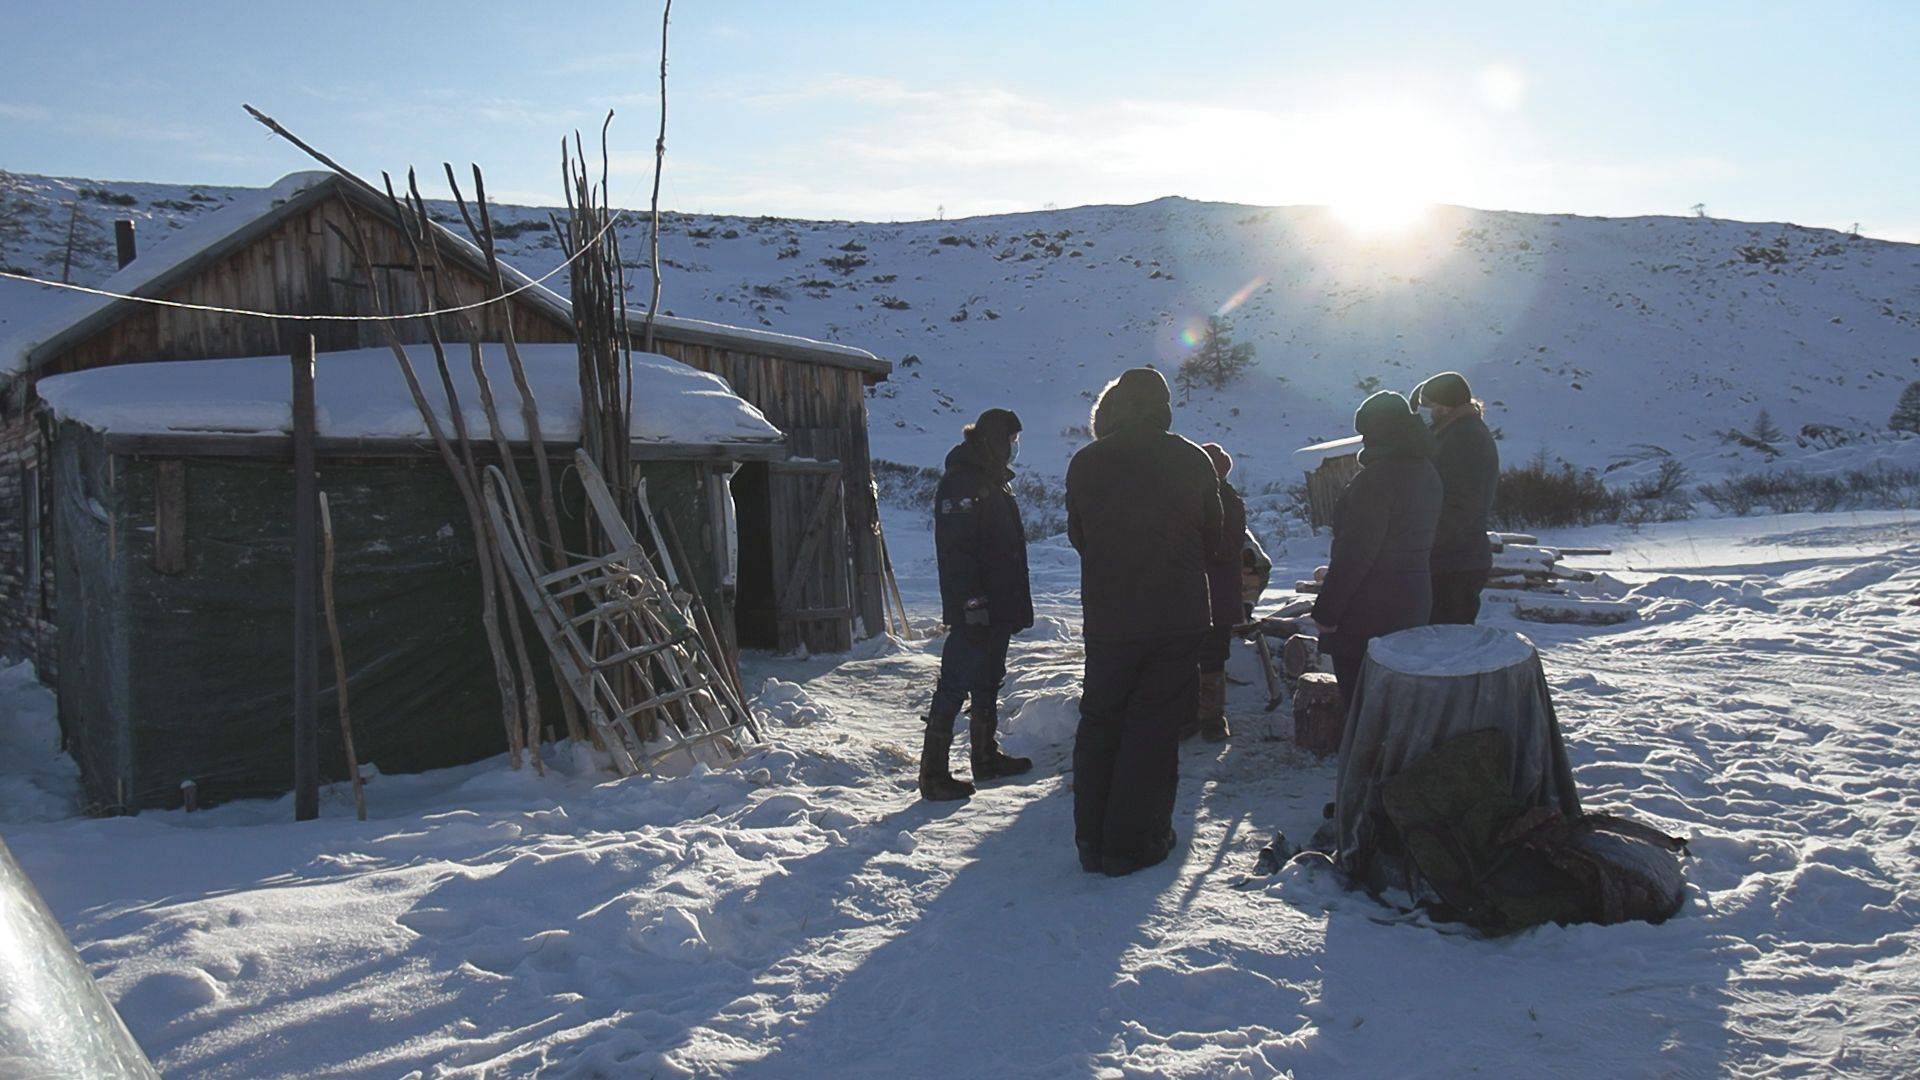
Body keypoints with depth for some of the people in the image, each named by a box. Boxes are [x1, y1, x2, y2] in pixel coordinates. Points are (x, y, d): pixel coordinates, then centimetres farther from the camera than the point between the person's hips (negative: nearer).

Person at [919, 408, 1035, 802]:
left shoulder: (995, 481, 17)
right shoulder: (961, 483, -15)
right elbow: (956, 551, -22)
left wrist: (1017, 603, 22)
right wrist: (971, 606, -25)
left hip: (998, 607, 10)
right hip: (973, 611, -10)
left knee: (988, 684, 19)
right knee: (955, 688, -7)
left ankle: (987, 757, 30)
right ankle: (933, 773, -4)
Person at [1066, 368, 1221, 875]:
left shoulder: (1085, 464, -3)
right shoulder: (1192, 461, -4)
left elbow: (1077, 536, 7)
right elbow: (1213, 538, 5)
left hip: (1107, 619, 1)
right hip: (1179, 618, -1)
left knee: (1099, 720, 13)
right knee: (1154, 727, 6)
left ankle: (1092, 840, 17)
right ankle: (1132, 843, 9)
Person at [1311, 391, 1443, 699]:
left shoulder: (1376, 477, -18)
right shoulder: (1427, 472, 10)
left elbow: (1355, 553, -21)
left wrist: (1326, 611, -15)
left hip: (1368, 613, -9)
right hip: (1415, 602, 9)